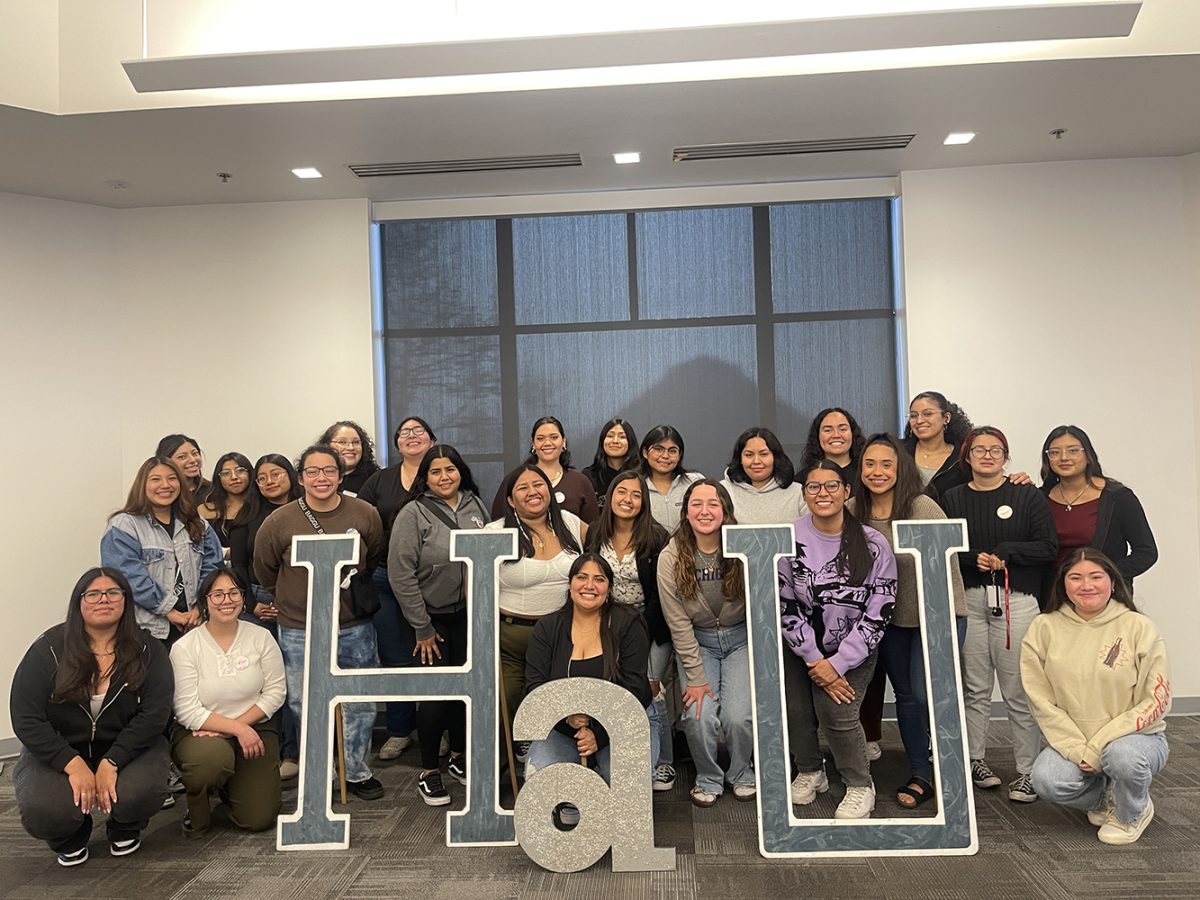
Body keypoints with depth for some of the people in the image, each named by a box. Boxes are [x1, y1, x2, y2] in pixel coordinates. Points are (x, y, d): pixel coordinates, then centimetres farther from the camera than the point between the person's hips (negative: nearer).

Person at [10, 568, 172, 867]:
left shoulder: (148, 651, -5)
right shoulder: (49, 649, -7)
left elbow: (154, 714, -12)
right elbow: (25, 718, -11)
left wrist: (111, 763, -23)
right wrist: (73, 764, -20)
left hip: (128, 748, 0)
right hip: (58, 752, 0)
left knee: (140, 793, -30)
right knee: (42, 812, -28)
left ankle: (126, 830, 10)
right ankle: (70, 837, 12)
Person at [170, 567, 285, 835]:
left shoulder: (261, 637, -3)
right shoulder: (184, 647, -10)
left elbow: (276, 691, -3)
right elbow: (188, 712, -12)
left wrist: (234, 726, -15)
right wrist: (237, 729, -22)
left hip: (255, 727, 2)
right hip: (199, 732, -2)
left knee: (259, 819, -8)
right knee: (214, 756, -39)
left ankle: (229, 783, 28)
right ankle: (196, 808, -3)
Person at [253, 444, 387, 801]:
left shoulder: (365, 514, -7)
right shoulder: (279, 521, -10)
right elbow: (264, 570, 6)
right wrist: (290, 599, 12)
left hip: (355, 628, 2)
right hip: (300, 631, -1)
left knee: (360, 704, 12)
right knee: (306, 709, 8)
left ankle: (357, 773, 30)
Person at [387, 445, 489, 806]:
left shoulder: (476, 507, 1)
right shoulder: (413, 515, -12)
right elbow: (401, 575, -14)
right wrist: (422, 628, -12)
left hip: (470, 615, 4)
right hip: (432, 618, -4)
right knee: (436, 693, 0)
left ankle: (459, 758, 33)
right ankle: (428, 772, 18)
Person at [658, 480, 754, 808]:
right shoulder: (671, 558, -14)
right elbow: (679, 624, -11)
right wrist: (696, 677, -12)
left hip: (741, 638, 0)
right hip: (697, 642, 1)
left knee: (738, 716, -15)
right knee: (698, 716, -17)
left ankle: (741, 774, 18)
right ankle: (708, 778, 14)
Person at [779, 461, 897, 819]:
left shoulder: (873, 545, -13)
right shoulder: (790, 539, -12)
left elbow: (879, 613, -12)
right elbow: (785, 607, -8)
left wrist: (837, 664, -16)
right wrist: (815, 660, -12)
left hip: (855, 649, -1)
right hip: (800, 648, 2)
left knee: (836, 711, -17)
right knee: (796, 711, -6)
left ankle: (860, 786, 10)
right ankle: (811, 772, 27)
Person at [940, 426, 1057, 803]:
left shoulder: (1028, 496, 6)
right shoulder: (952, 498, 10)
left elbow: (1048, 547, 0)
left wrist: (1004, 552, -11)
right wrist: (973, 558, -11)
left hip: (1016, 600, -2)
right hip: (968, 599, 2)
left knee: (1019, 691, -1)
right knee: (974, 688, 7)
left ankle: (1027, 772, 9)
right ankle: (975, 760, 20)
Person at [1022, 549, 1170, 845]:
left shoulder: (1139, 627, -9)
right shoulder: (1044, 628, -5)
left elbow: (1156, 702, -11)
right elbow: (1041, 700, -5)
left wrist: (1098, 746, -18)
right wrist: (1076, 748, -16)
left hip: (1135, 735, -2)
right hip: (1070, 740, 2)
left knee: (1122, 754, -35)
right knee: (1048, 781, -25)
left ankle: (1133, 813, 2)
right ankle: (1105, 798, 11)